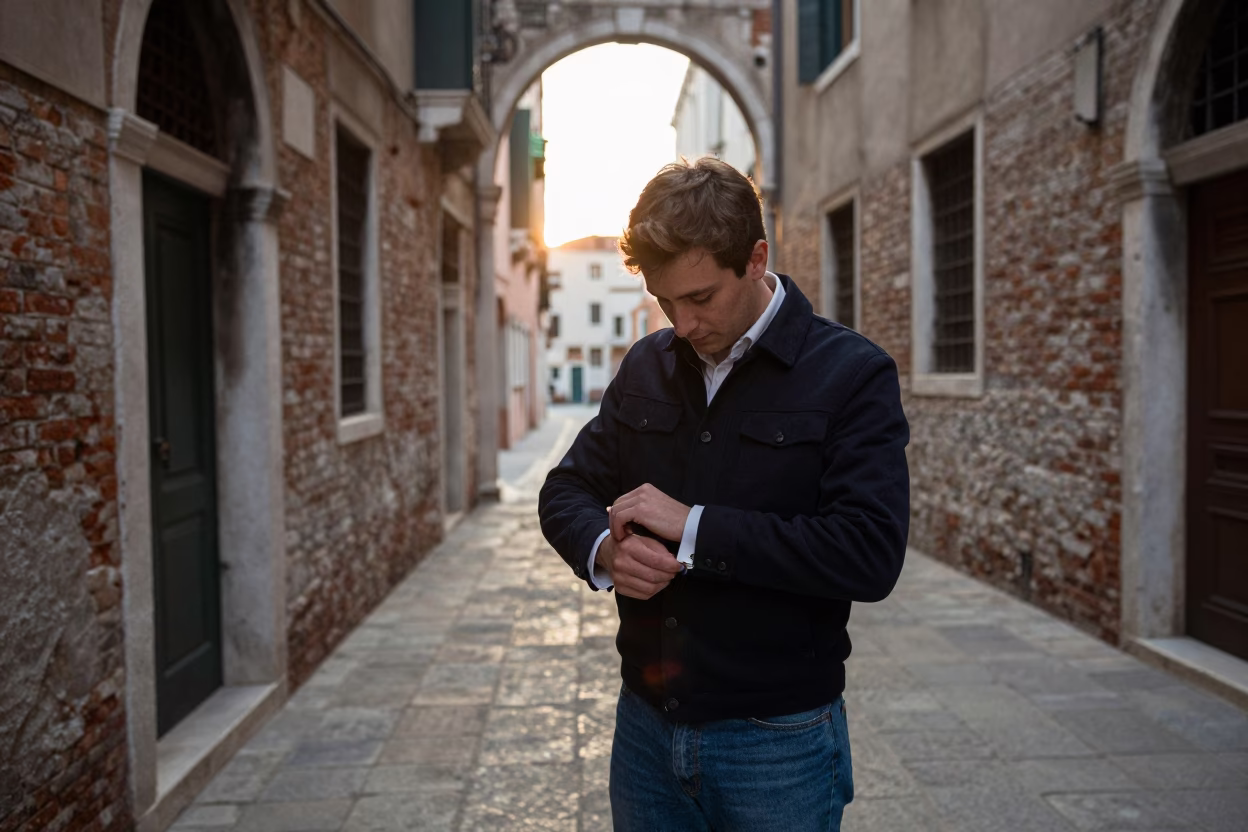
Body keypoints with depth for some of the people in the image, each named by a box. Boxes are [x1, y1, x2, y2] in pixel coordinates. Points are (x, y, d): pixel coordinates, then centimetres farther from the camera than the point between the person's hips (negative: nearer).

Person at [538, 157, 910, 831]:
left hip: (776, 742, -4)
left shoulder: (852, 375, -12)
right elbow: (566, 491, 9)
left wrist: (693, 527, -22)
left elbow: (870, 555, -22)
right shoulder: (646, 365, 4)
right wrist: (605, 549, -14)